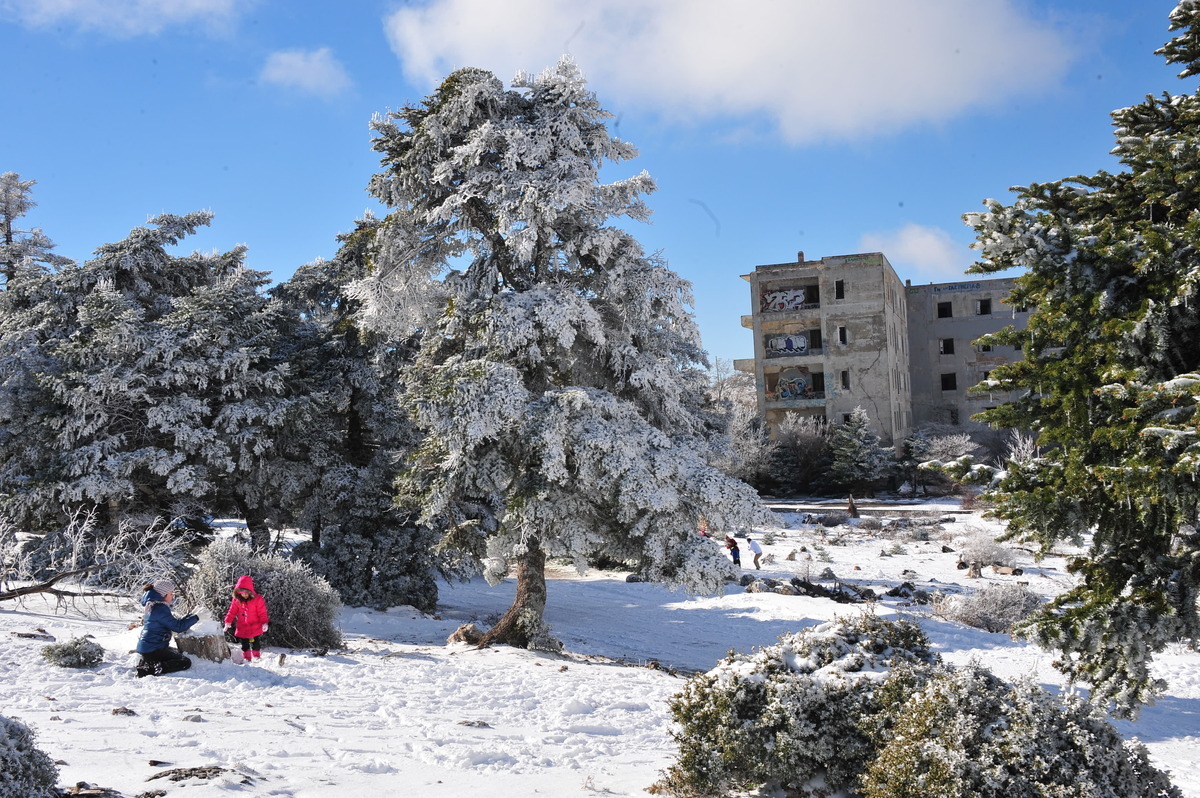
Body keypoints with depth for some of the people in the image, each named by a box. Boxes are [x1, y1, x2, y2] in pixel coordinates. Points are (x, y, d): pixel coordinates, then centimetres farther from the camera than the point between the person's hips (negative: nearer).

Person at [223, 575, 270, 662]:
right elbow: (232, 612, -1)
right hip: (242, 628, 3)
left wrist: (264, 623, -18)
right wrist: (228, 622, -10)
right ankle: (246, 658, 30)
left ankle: (257, 658, 29)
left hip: (255, 628, -2)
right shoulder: (236, 600, -4)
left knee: (256, 645, 11)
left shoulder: (258, 599, -13)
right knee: (245, 645, 15)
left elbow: (262, 613, -11)